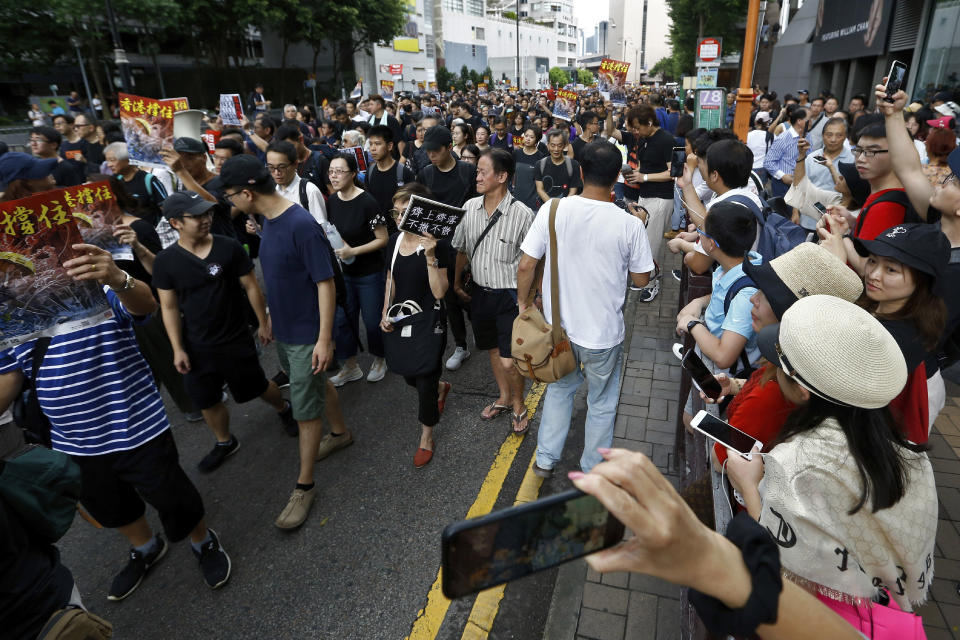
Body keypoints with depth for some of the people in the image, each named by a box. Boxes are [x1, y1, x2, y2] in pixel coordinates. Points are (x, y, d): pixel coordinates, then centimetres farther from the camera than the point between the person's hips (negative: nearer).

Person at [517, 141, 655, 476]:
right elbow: (641, 279, -5)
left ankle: (546, 459, 36)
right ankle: (592, 474, 37)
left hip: (558, 326, 2)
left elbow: (526, 265, -11)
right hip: (604, 333, -2)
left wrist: (523, 303, 5)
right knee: (601, 404, 20)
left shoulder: (552, 210, -13)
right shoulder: (630, 225, -16)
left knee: (559, 388, 28)